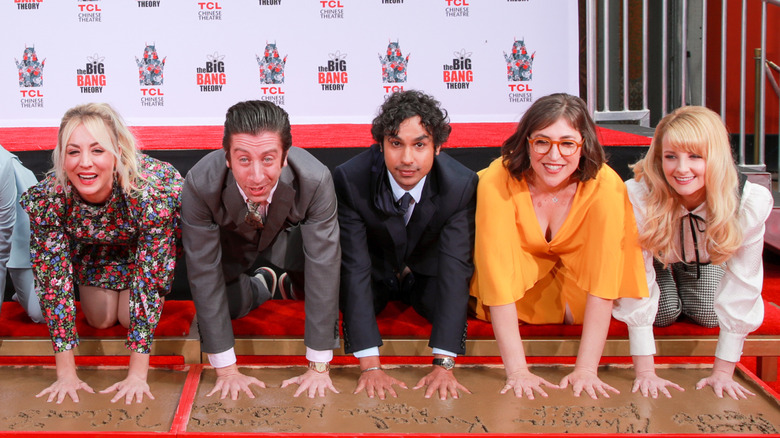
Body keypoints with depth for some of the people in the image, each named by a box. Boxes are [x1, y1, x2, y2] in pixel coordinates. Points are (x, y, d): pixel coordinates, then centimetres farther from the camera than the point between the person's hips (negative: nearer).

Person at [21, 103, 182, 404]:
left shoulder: (150, 190, -43)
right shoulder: (46, 199, -36)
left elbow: (147, 280, -38)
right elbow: (54, 280, -30)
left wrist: (137, 374, -38)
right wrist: (66, 373, -31)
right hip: (92, 244, 2)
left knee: (129, 317, -12)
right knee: (101, 319, 1)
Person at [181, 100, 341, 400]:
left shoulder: (315, 180, -38)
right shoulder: (200, 186, -37)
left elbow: (323, 265, -32)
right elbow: (204, 272, -30)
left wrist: (319, 367, -30)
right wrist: (226, 369, -28)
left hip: (289, 233, 0)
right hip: (231, 241, 0)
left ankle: (293, 282, 7)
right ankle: (261, 283, 12)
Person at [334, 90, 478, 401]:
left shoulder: (462, 185, -28)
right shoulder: (349, 180, -30)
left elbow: (455, 269, -31)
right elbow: (355, 267, -33)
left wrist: (443, 365, -39)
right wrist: (370, 365, -40)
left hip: (427, 272, 0)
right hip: (375, 272, 0)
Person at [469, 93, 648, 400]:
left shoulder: (605, 185, -30)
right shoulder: (498, 182, -32)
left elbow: (603, 277, -32)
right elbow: (499, 272, -36)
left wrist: (586, 369, -38)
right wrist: (517, 370, -40)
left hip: (574, 267, 0)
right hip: (523, 267, 0)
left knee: (581, 312, -21)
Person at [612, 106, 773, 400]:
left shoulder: (751, 202, -39)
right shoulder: (636, 198, -43)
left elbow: (741, 287, -30)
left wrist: (723, 373, -27)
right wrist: (645, 372, -36)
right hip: (655, 255, -1)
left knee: (707, 313, -10)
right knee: (665, 312, -14)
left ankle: (688, 282, 24)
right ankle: (667, 282, 20)